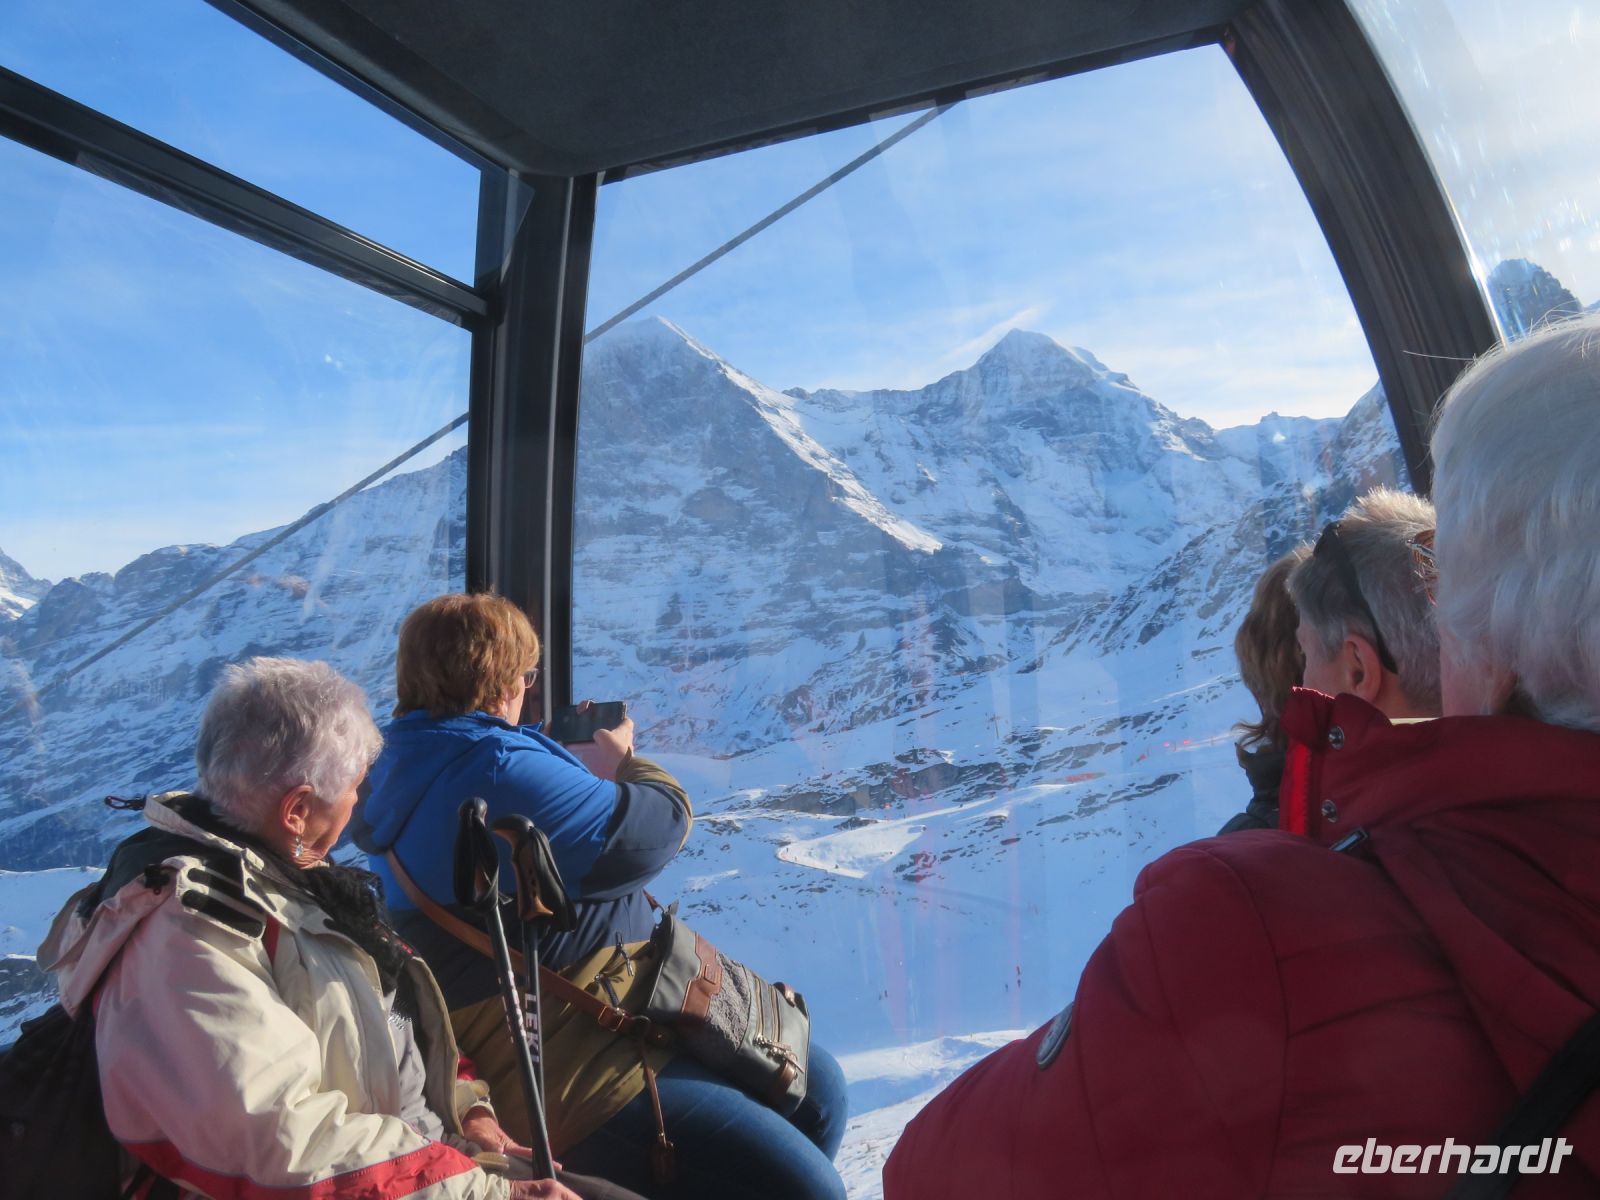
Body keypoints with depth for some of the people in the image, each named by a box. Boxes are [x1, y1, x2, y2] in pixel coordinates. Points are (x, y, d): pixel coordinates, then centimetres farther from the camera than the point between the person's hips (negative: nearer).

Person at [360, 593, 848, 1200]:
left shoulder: (411, 760, 8)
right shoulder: (495, 772, -26)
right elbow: (655, 828, -23)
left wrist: (572, 756, 12)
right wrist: (621, 761, -3)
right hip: (572, 1075, -11)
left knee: (817, 1085, 17)